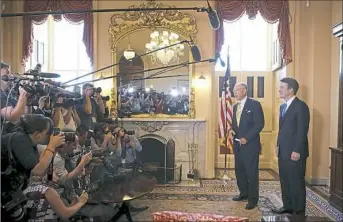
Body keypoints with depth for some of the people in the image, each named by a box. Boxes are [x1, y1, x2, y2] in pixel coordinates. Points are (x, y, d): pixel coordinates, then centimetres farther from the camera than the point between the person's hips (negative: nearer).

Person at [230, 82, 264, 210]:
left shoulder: (254, 104, -8)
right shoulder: (235, 106, 15)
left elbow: (259, 124, -14)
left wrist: (246, 138, -19)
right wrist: (232, 130, -1)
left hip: (250, 144, -7)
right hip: (238, 144, 7)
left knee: (251, 172, 1)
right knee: (239, 170, 13)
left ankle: (253, 199, 12)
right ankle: (244, 193, 29)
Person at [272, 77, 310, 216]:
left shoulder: (301, 106, -12)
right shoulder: (283, 107, 15)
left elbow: (302, 131, -17)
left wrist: (297, 151, -19)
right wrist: (278, 146, 15)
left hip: (294, 152, -8)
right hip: (283, 152, 8)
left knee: (296, 182, 2)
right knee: (285, 181, 15)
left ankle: (299, 211, 15)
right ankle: (288, 206, 28)